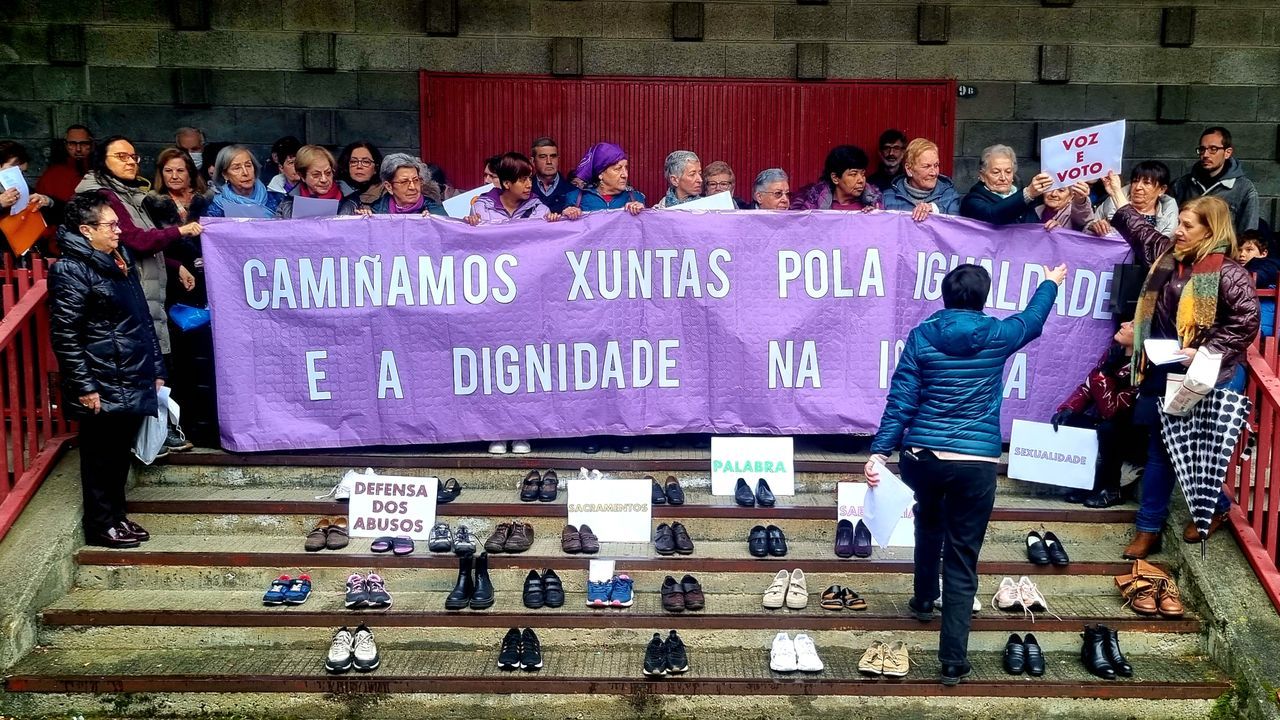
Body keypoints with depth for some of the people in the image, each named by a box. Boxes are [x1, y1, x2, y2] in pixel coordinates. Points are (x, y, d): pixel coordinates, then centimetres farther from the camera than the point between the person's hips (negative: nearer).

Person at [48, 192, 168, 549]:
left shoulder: (120, 258, 12)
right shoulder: (72, 270, -14)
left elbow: (142, 318, 17)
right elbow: (65, 335, -17)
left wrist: (156, 369, 16)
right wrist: (84, 387, -18)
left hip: (133, 382, 8)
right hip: (103, 388, -8)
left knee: (120, 453, 17)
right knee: (102, 457, 5)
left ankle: (116, 515, 30)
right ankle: (101, 525, 17)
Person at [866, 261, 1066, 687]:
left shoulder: (921, 336, -1)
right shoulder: (998, 335, 0)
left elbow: (901, 400, -5)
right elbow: (1033, 320, 23)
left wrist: (880, 451, -2)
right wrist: (1050, 283, 42)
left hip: (923, 455, 2)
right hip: (976, 460, -2)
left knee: (928, 525, 30)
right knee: (962, 558, 3)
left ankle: (924, 600, 50)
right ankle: (953, 660, 3)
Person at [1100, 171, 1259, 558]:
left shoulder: (1226, 273, -16)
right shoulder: (1169, 254, 5)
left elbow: (1246, 321, -18)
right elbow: (1140, 232, 24)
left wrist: (1207, 352, -23)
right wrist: (1118, 195, 28)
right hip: (1162, 375, 7)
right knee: (1159, 451, 11)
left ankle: (1217, 508, 34)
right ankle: (1148, 529, 18)